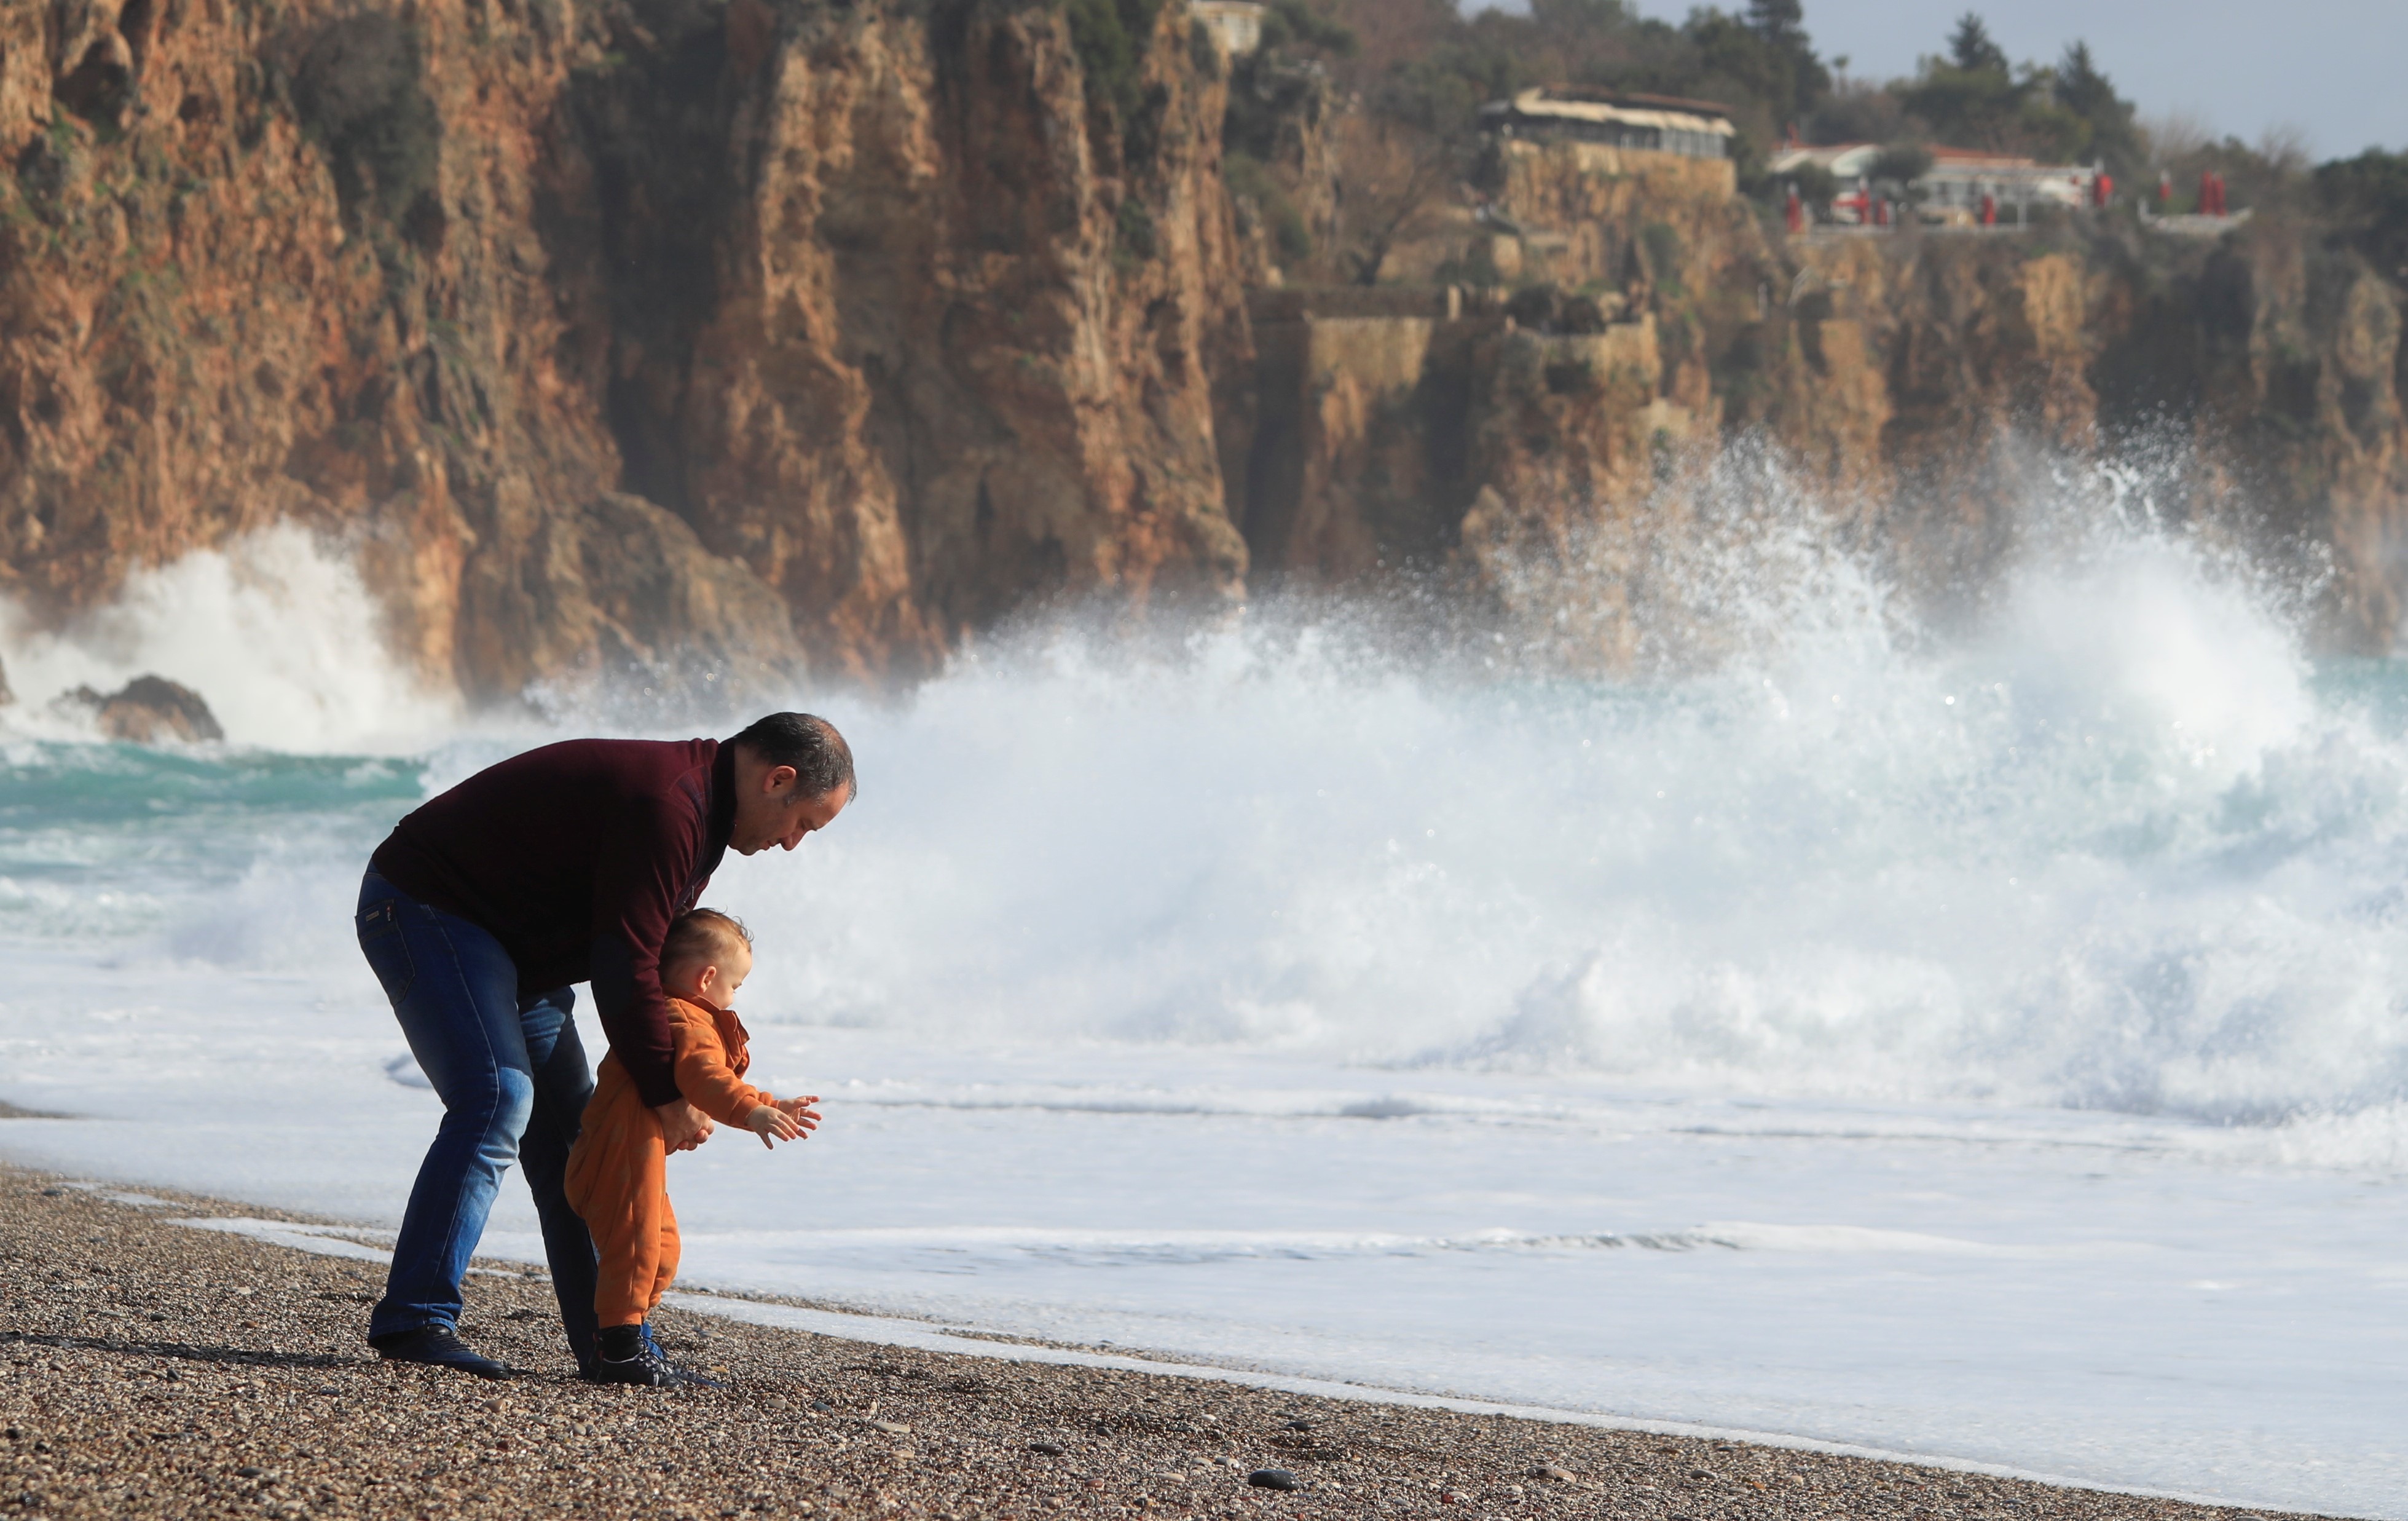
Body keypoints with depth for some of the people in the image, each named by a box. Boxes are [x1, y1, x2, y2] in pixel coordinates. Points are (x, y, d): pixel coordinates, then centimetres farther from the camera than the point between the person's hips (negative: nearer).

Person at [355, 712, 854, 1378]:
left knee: (568, 1122, 8)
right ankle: (414, 1319, -26)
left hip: (505, 943, 11)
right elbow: (625, 967, -26)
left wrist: (675, 1085, 6)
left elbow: (660, 959, 16)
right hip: (423, 908, -11)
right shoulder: (667, 805, -25)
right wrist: (667, 1096, -17)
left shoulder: (696, 806, 10)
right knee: (497, 1100, -24)